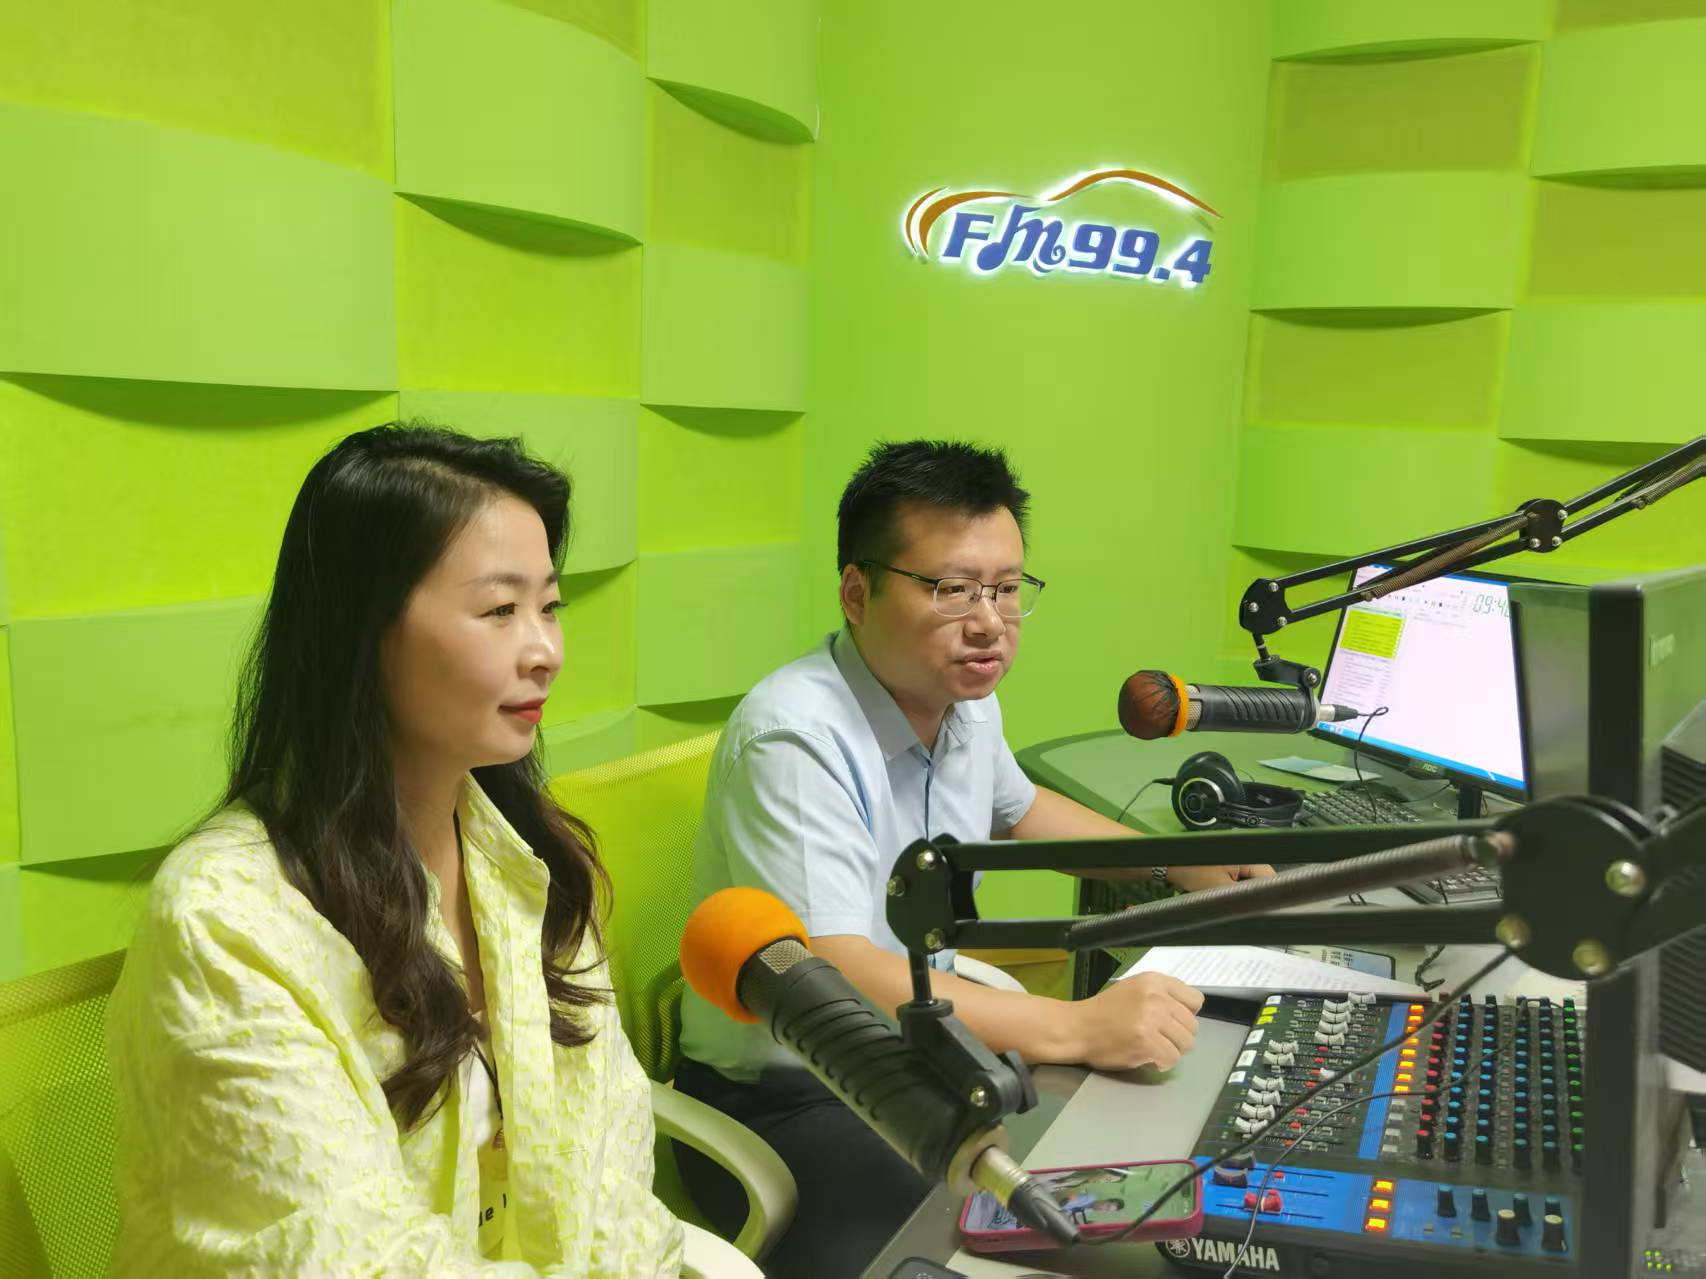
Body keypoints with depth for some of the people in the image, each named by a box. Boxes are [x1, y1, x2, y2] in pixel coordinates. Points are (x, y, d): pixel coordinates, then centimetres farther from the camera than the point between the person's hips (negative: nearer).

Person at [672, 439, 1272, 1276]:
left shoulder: (967, 704, 1)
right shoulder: (796, 739, -26)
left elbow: (1014, 808, 23)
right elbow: (830, 977, -35)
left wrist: (1180, 867, 13)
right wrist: (1076, 1030, -40)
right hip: (782, 1102, -7)